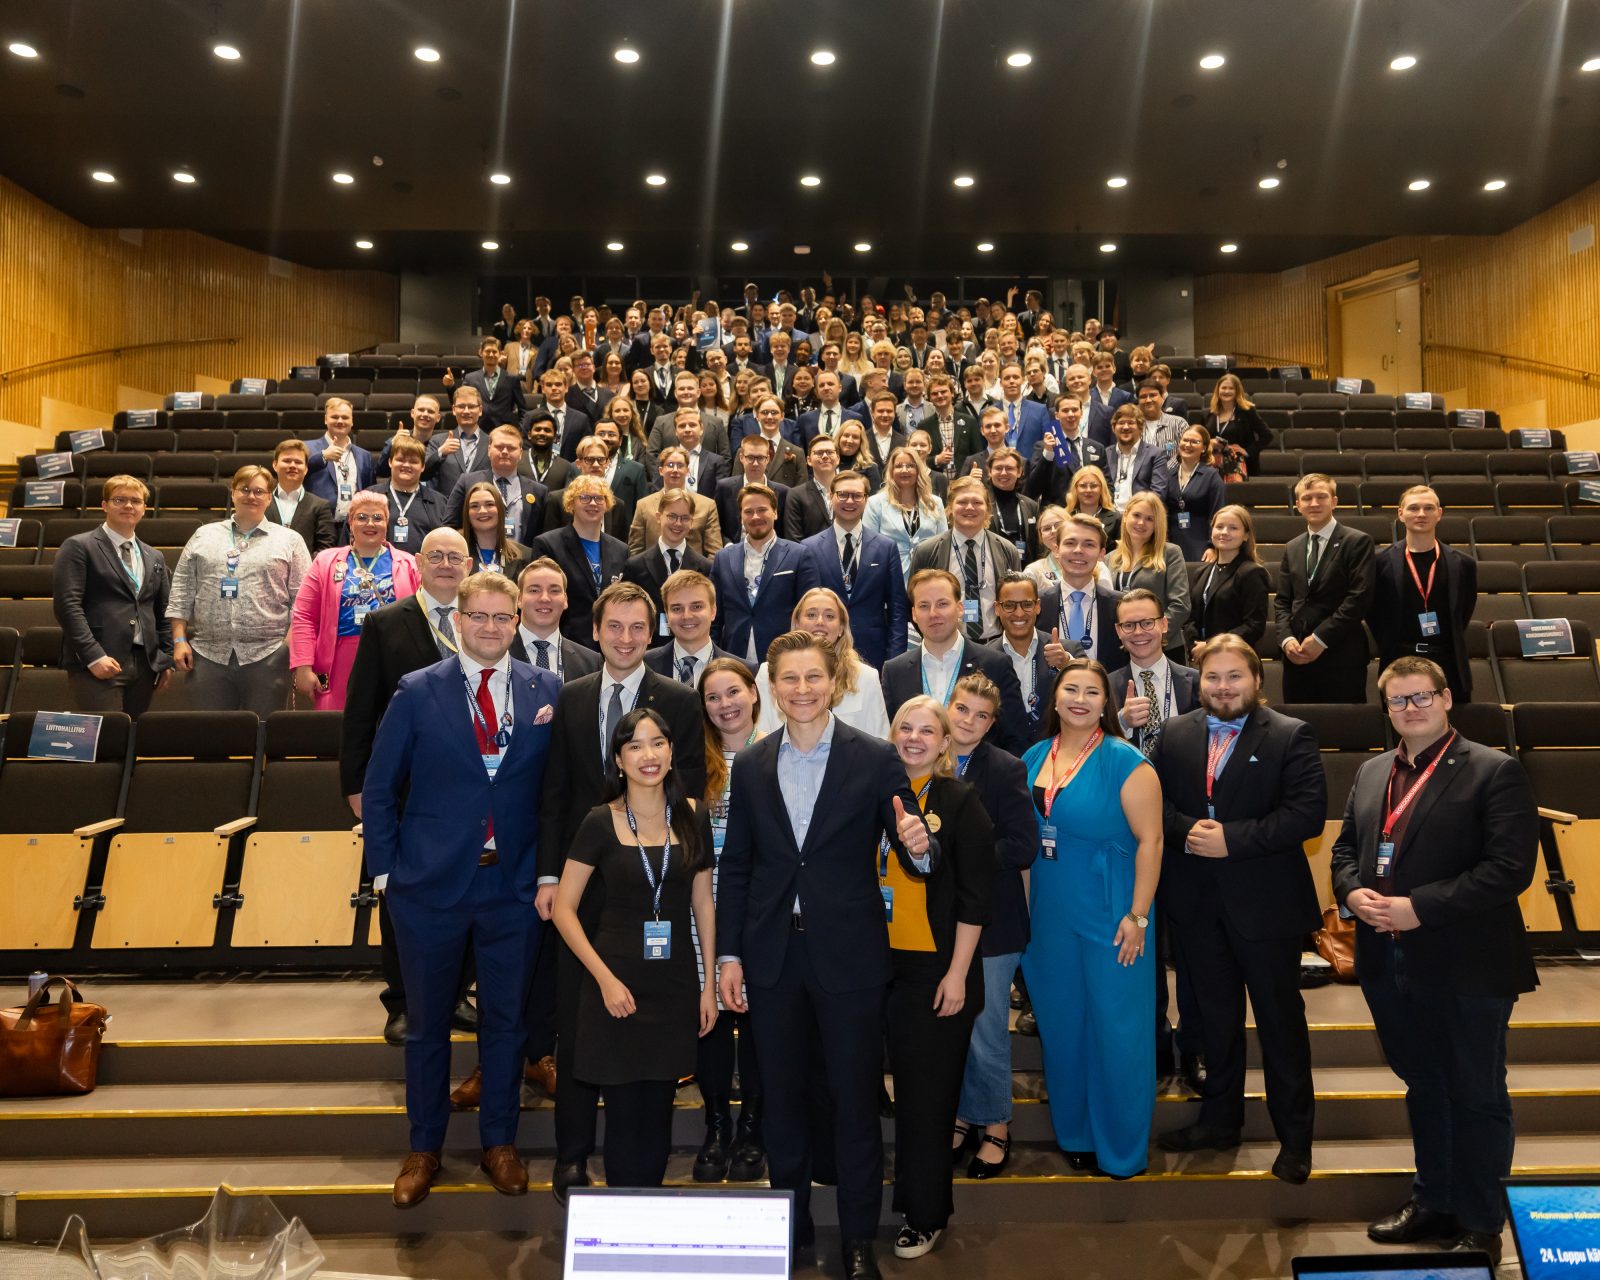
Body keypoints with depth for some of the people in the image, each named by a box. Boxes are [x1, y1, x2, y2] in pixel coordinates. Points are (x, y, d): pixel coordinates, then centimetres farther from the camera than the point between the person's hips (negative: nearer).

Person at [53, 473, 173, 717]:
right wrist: (93, 656, -16)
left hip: (144, 664, 6)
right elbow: (67, 605, -8)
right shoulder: (79, 547, 1)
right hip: (97, 664, -6)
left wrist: (166, 659, 10)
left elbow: (164, 612, 20)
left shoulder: (154, 557, 19)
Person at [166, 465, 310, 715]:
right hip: (208, 655, 2)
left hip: (266, 657, -2)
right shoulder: (203, 536, 14)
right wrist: (179, 640, 3)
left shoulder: (289, 541, 8)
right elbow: (181, 593, 12)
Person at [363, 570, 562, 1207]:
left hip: (514, 886, 1)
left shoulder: (547, 691, -1)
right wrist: (385, 868, -3)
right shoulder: (417, 692, -4)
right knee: (427, 1023, 15)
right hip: (431, 885, 0)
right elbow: (379, 788, 1)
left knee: (506, 1018, 14)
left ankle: (499, 1142, 34)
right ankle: (424, 1148, 35)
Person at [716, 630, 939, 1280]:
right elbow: (735, 866, 6)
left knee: (856, 1100, 9)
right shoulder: (750, 766, 3)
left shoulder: (876, 759, -6)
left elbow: (914, 856, -6)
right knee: (782, 1099, 17)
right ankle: (790, 1223, 37)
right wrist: (729, 953, 3)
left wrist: (919, 848, -30)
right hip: (772, 955, 3)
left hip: (849, 955, -3)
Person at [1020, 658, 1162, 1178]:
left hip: (1108, 915, -5)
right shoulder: (1033, 758, 4)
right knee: (1061, 1027, 16)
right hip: (1048, 916, 5)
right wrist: (1023, 908, 8)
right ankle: (1073, 1131, 36)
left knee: (1116, 1030, 7)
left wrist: (1137, 916, -16)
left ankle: (1122, 1147, 26)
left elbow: (1149, 839, -13)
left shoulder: (1124, 762, -11)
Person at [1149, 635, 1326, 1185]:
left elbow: (1308, 811, -16)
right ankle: (1220, 1119, 35)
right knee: (1216, 1015, 18)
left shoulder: (1291, 736, -8)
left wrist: (1232, 839, -21)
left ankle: (1294, 1138, 26)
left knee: (1280, 1019, 9)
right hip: (1196, 902, 4)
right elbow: (1153, 799, 4)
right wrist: (1188, 829, -16)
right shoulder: (1174, 733, 5)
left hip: (1265, 902, -4)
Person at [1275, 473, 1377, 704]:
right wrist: (1286, 638, -4)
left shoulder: (1357, 542, -1)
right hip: (1297, 657, 5)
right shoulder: (1292, 548, 17)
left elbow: (1360, 597, -10)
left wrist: (1320, 638, -13)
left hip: (1342, 659, -5)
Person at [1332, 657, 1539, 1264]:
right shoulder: (1371, 772, 11)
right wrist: (1352, 891, -6)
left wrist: (1419, 908, -21)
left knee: (1476, 1096, 10)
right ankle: (1433, 1201, 37)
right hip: (1389, 962, 6)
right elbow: (1345, 846, 15)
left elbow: (1510, 868, -18)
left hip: (1466, 965, -6)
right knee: (1423, 1088, 20)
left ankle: (1480, 1224, 27)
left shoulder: (1495, 771, -10)